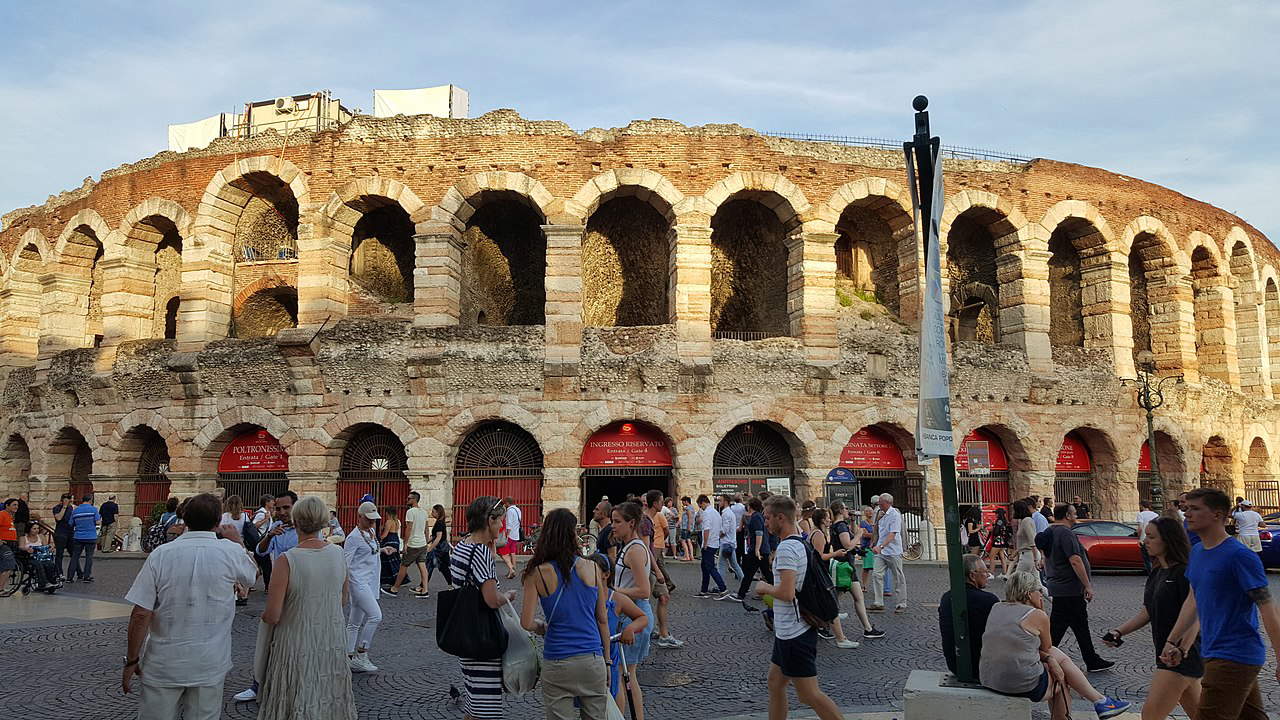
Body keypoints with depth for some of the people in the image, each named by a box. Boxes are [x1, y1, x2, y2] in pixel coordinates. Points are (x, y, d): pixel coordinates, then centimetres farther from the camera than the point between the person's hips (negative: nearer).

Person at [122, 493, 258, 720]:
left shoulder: (161, 554, -11)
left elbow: (141, 614, -12)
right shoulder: (231, 552, -9)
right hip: (210, 667, 1)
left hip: (163, 665, 0)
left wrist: (131, 661, 0)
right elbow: (253, 573, 14)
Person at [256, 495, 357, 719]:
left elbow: (272, 616, -18)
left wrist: (264, 616, 4)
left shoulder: (286, 560, -19)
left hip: (298, 648, -4)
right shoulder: (338, 553, -4)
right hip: (333, 643, 4)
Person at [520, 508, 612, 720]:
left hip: (557, 663, -1)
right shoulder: (592, 568, -2)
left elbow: (526, 623, -11)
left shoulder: (537, 574, -7)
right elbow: (602, 619, 5)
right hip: (592, 660, 2)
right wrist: (607, 660, 15)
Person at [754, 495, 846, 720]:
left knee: (809, 694, -4)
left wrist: (764, 587, -10)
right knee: (775, 683, 17)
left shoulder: (786, 548, -19)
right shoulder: (801, 543, 12)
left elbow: (787, 593, -28)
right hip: (789, 630, 10)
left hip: (793, 633, -10)